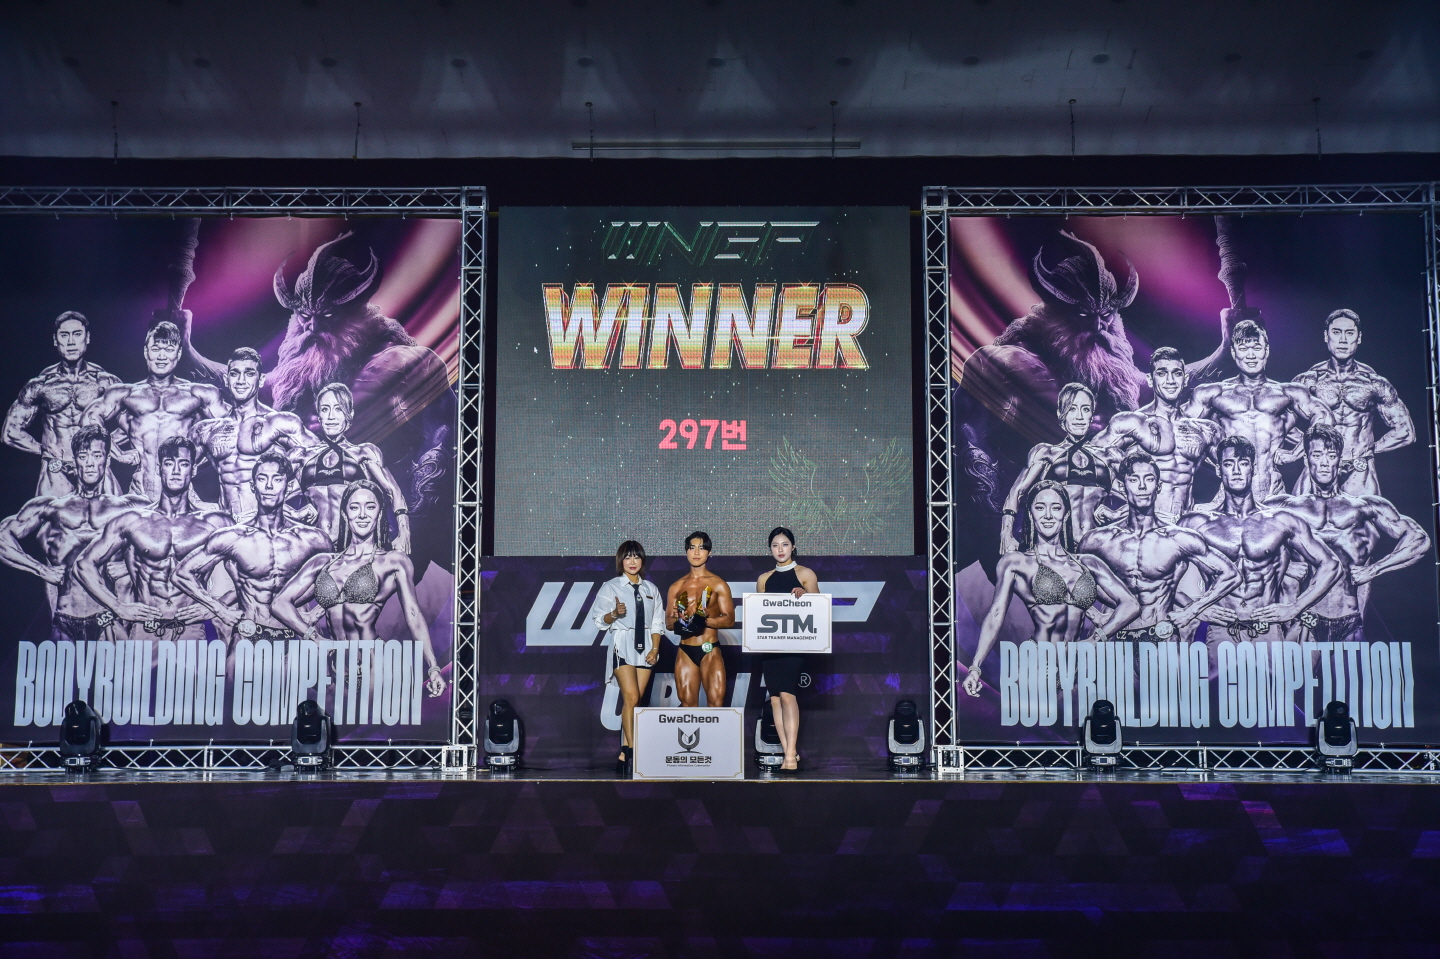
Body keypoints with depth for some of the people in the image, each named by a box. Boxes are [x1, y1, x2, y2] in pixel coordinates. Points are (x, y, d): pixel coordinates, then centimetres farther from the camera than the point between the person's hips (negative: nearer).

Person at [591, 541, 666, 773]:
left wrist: (655, 648, -1)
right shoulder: (610, 587, 3)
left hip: (645, 647, 4)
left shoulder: (651, 589, 13)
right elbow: (600, 620, -1)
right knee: (631, 698, -17)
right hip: (622, 646, -3)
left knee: (634, 702, 2)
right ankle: (631, 749, -16)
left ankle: (623, 755, 5)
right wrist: (615, 613, -21)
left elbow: (657, 622, 12)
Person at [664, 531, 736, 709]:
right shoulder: (676, 586, 12)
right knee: (687, 704, 1)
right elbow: (668, 622, 13)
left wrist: (704, 621, -21)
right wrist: (677, 623, -11)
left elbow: (729, 619, -5)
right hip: (685, 651, 3)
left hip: (710, 650, -3)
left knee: (716, 702, -11)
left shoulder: (717, 584, 2)